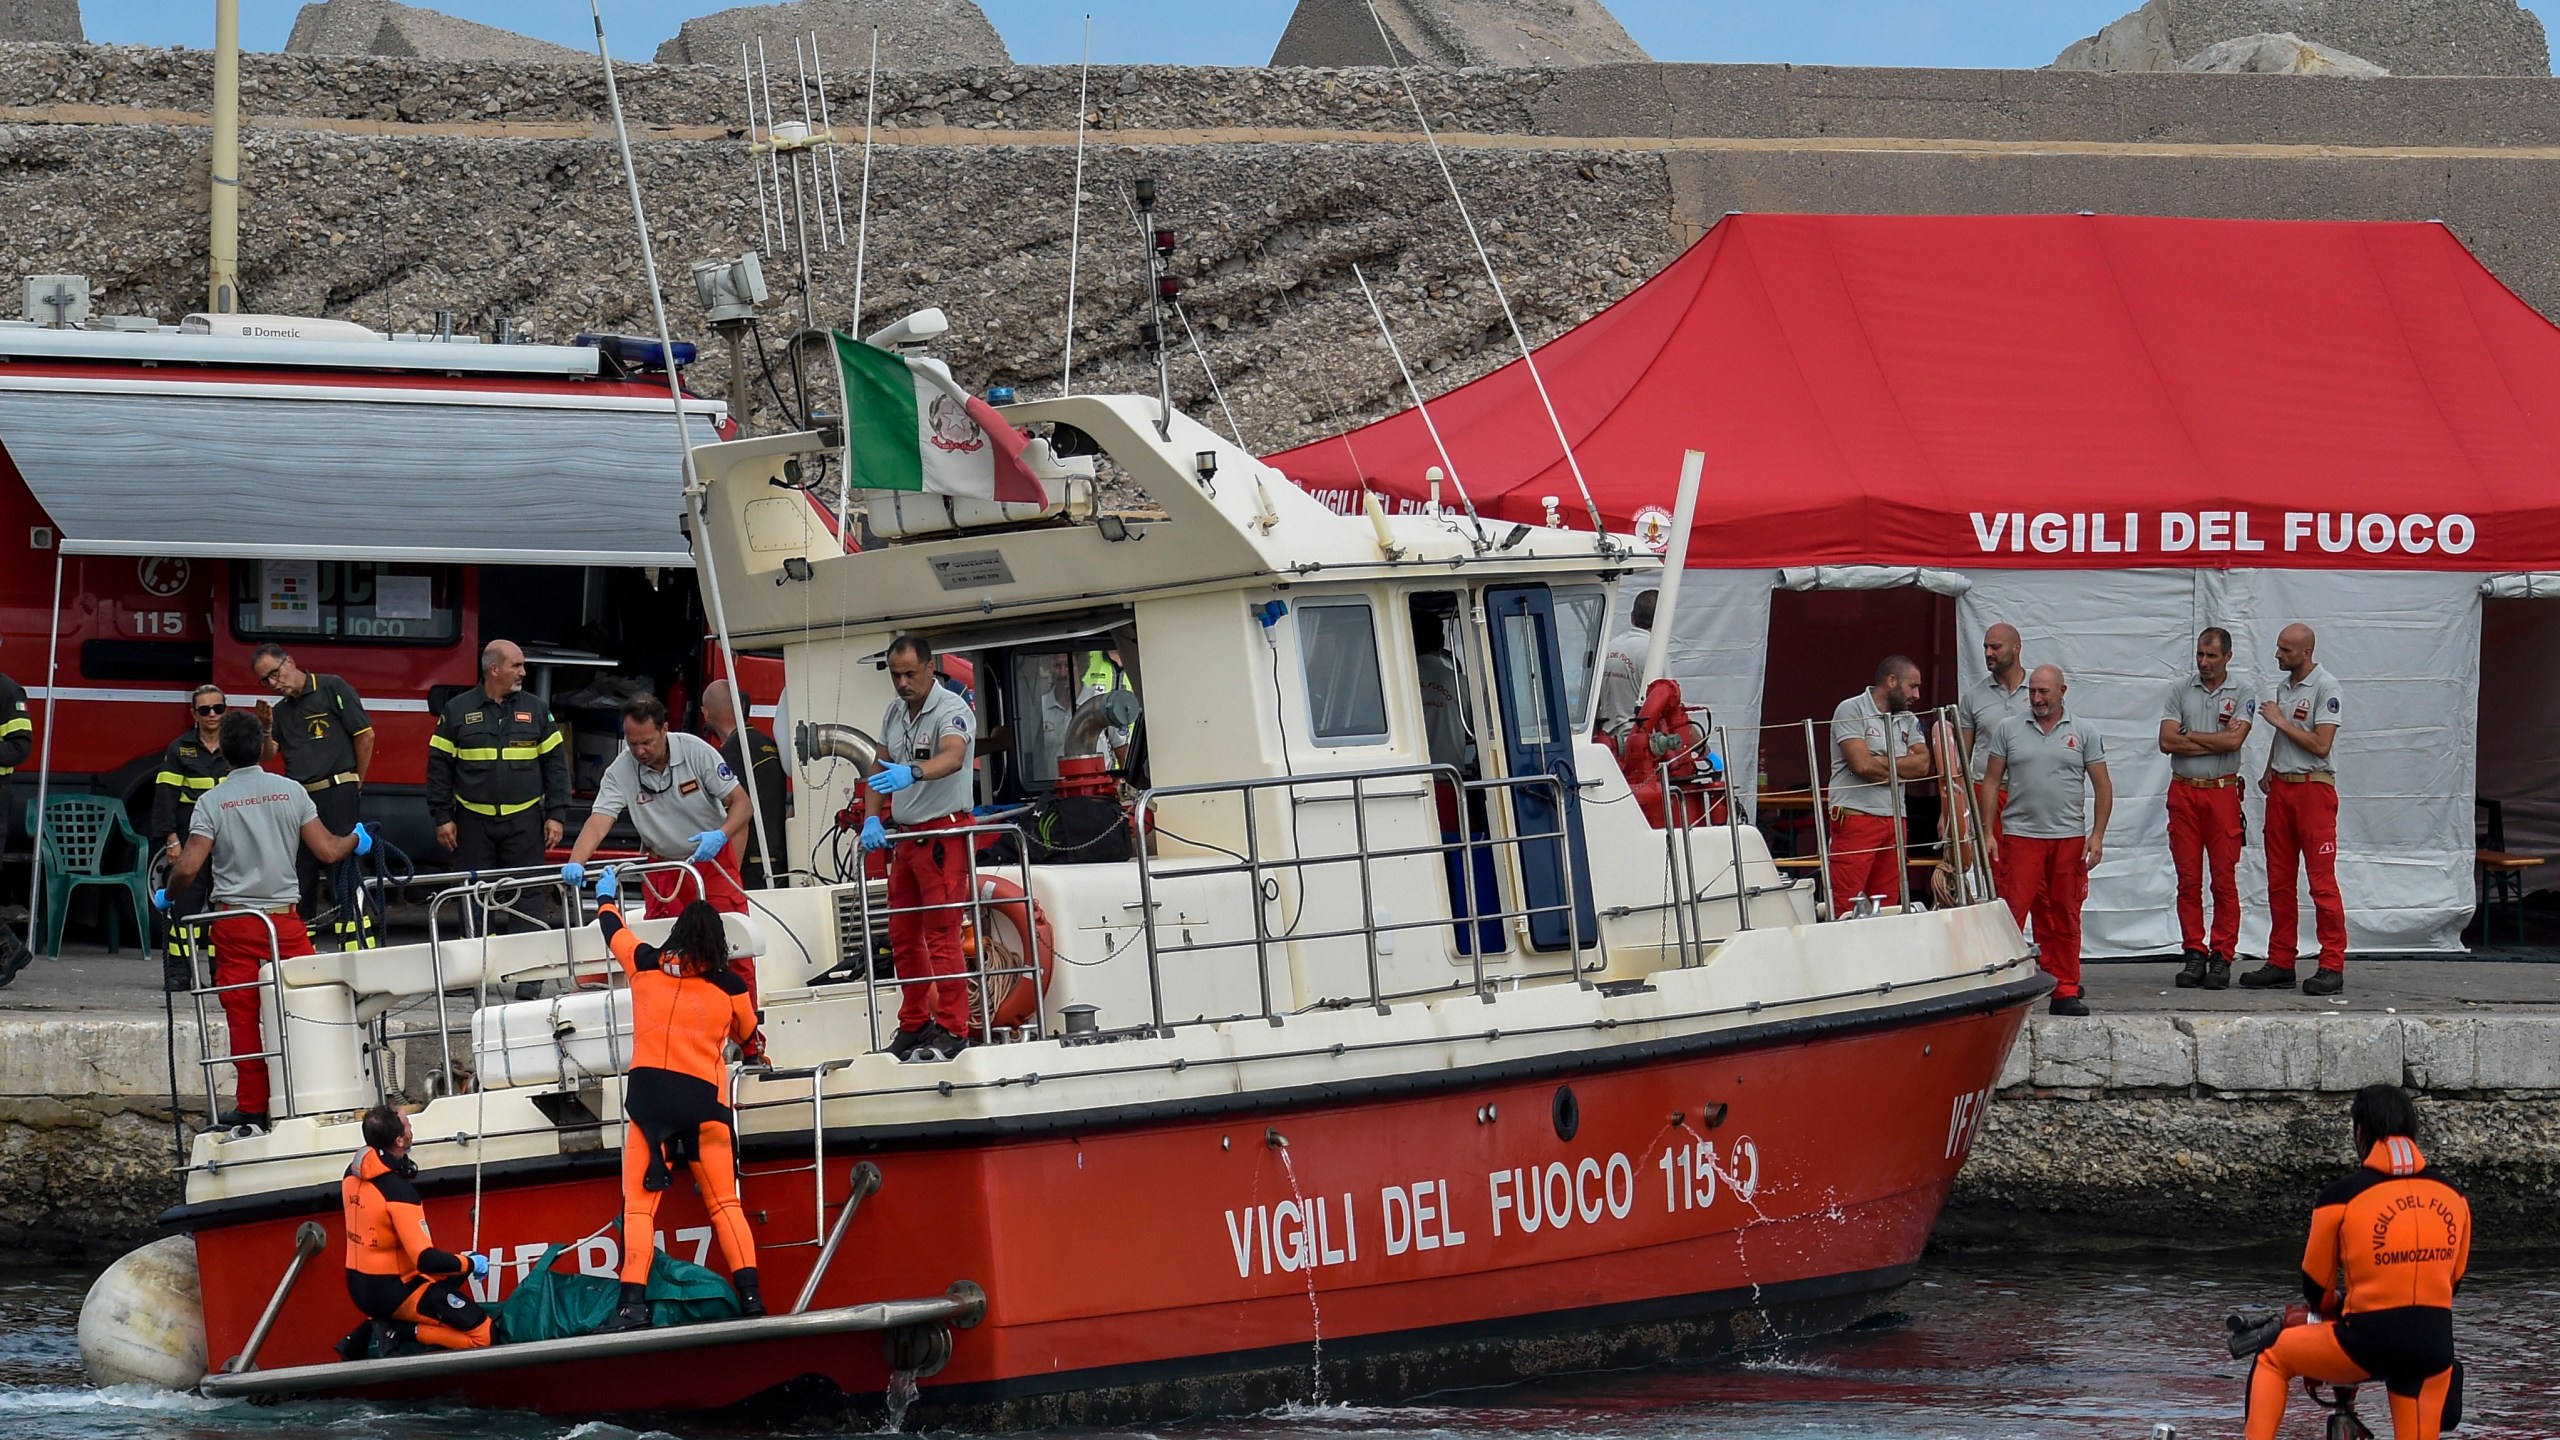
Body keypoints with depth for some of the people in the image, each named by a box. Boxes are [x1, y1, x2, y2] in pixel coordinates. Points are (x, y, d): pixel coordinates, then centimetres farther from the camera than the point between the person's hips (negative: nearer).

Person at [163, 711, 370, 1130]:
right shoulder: (291, 792, 1)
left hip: (233, 922, 0)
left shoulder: (213, 801, -3)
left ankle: (252, 1107, 5)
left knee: (244, 1018, 3)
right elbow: (327, 851, 2)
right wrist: (356, 840, 24)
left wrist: (167, 897, 11)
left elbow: (188, 868, -9)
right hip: (283, 917, 0)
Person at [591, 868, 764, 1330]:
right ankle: (750, 1296, -3)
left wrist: (606, 897, 47)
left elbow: (611, 928, 25)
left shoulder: (645, 963, 4)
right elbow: (748, 1036, 24)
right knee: (724, 1203, 8)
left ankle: (633, 1303, -13)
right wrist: (756, 1051, 48)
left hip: (649, 1093, 0)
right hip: (704, 1098, 0)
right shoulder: (730, 985, 4)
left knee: (639, 1203, -1)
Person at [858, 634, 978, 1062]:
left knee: (941, 934, -11)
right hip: (906, 834, 8)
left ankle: (952, 1030, -9)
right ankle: (914, 1026, 21)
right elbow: (880, 768, 13)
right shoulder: (895, 713, 11)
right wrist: (872, 818, -2)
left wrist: (911, 773, -51)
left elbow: (952, 758, -33)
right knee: (903, 935, 11)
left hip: (944, 831, -8)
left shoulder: (951, 711, -14)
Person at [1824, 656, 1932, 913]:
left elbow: (1923, 764, 3)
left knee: (1886, 908, 4)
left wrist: (1881, 761, -8)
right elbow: (1862, 764, -14)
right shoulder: (1851, 711, -3)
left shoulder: (1908, 720, 17)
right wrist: (1904, 766, 1)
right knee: (1843, 907, -12)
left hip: (1894, 821, 7)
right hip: (1855, 816, -7)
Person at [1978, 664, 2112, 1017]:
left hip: (2070, 838, 1)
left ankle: (2065, 991, 11)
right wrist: (1987, 833, 1)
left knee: (2065, 916, 5)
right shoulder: (2008, 731, 8)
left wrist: (2097, 835, -3)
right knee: (2012, 910, -8)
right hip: (2020, 834, -1)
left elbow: (2102, 786, 7)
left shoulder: (2083, 734, 7)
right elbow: (1991, 782, 8)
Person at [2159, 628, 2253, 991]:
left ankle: (2221, 957, 0)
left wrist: (2190, 736, -5)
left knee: (2224, 879, -3)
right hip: (2183, 791, 2)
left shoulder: (2241, 692, 3)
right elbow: (2167, 742, -4)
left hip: (2222, 793, -2)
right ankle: (2193, 954, 7)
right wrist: (2215, 741, -6)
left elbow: (2234, 740, -12)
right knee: (2188, 879, 2)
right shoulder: (2180, 690, 8)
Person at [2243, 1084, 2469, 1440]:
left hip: (2368, 1343, -3)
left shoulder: (2342, 1197, -4)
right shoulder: (2452, 1197, 8)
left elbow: (2316, 1285, 8)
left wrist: (2331, 1309, 31)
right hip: (2434, 1348, 4)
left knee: (2271, 1360, 21)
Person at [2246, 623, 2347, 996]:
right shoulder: (2284, 686, 16)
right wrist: (2269, 773, 11)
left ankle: (2332, 966, -8)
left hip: (2314, 787, -8)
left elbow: (2321, 744, -16)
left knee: (2322, 879, -9)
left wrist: (2280, 722, -11)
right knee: (2279, 879, 7)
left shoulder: (2325, 687, -9)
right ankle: (2280, 963, 11)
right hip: (2281, 786, 8)